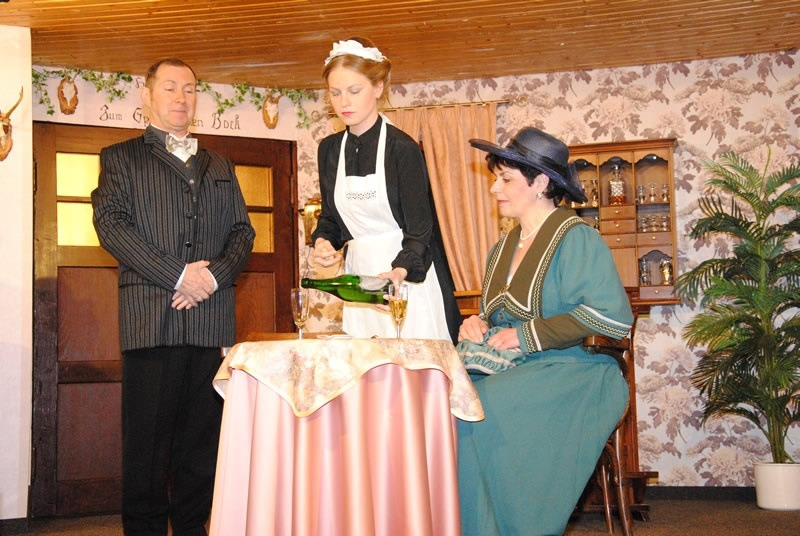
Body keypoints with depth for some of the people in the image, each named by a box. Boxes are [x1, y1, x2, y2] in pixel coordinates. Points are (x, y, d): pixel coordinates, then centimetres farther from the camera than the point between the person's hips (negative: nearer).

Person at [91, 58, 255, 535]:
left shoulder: (220, 167, 25)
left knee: (202, 438, 3)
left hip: (212, 315, 4)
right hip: (150, 315, -3)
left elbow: (243, 232, 17)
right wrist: (179, 276, -10)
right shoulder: (121, 158, 12)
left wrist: (215, 275, -4)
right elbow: (111, 224, -2)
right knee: (148, 438, -4)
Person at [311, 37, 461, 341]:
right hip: (358, 271, 5)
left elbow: (419, 231, -13)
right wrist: (322, 242, -4)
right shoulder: (329, 149, 8)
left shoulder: (402, 148, -9)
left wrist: (400, 271, -31)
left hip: (407, 274, -5)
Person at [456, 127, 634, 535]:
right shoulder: (502, 249, 18)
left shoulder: (576, 238, -7)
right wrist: (478, 326, 5)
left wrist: (525, 335, -16)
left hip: (560, 373, -7)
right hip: (508, 374, 7)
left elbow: (614, 316, -18)